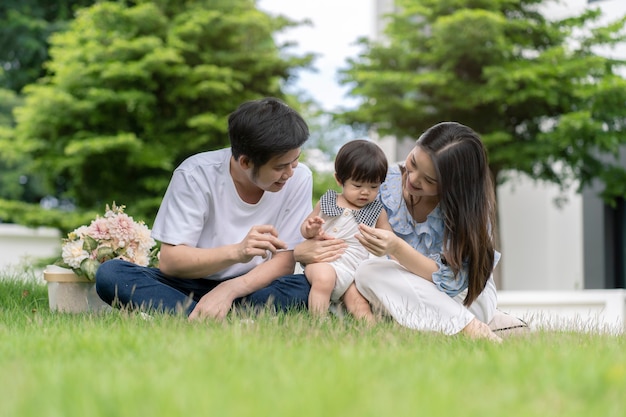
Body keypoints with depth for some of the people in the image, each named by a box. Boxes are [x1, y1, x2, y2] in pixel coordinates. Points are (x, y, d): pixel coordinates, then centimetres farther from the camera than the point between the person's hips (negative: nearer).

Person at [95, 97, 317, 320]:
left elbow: (284, 262, -9)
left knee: (307, 287, -32)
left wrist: (229, 290, -28)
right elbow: (169, 261, -16)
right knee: (110, 273, -26)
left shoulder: (298, 179, -10)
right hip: (191, 287, 0)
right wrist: (236, 252, -34)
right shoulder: (196, 175, -14)